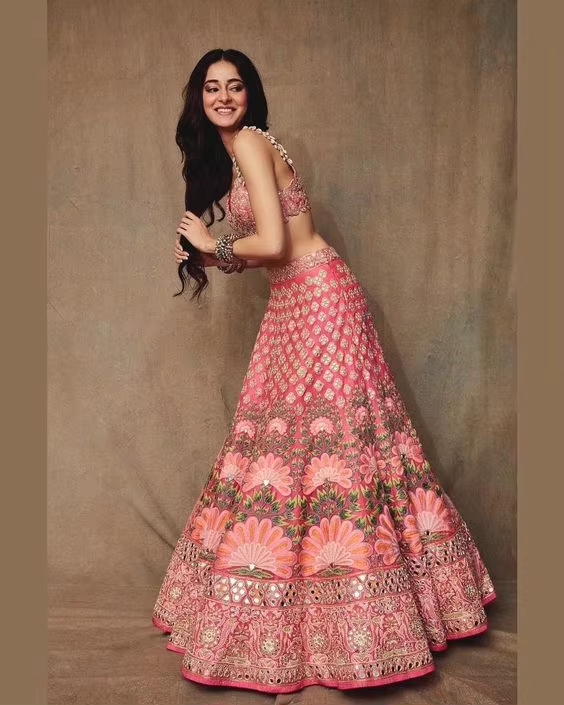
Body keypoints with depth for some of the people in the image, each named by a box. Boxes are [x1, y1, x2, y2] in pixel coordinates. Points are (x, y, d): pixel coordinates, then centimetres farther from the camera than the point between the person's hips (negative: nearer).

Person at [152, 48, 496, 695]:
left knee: (324, 439, -7)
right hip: (293, 304, 10)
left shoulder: (249, 142, -10)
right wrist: (208, 257, 9)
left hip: (317, 299, -10)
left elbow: (272, 243, -20)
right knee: (289, 440, 11)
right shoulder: (225, 155, 18)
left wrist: (214, 245, -4)